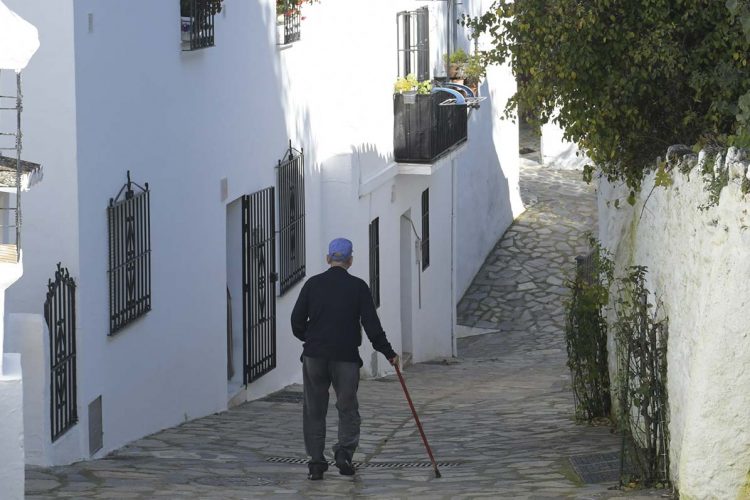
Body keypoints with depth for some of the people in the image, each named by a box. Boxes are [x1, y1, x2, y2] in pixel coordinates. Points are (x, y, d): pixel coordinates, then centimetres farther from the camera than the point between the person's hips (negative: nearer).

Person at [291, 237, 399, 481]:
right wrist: (388, 353, 6)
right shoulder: (358, 287, -2)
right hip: (346, 357, -1)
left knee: (314, 410, 9)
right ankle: (345, 451, -11)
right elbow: (371, 324, -4)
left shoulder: (313, 284, 2)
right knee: (348, 408, 10)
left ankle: (316, 462, 5)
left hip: (314, 356, 1)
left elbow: (297, 321, 4)